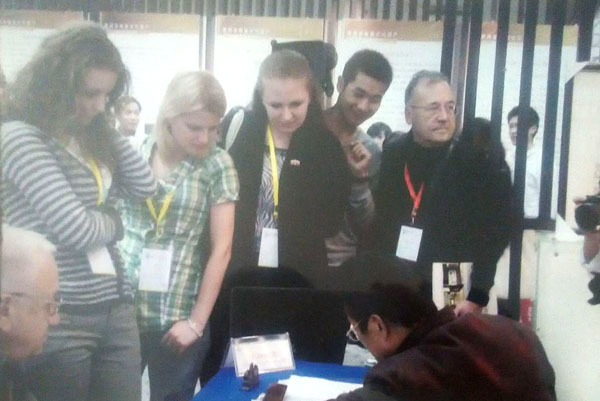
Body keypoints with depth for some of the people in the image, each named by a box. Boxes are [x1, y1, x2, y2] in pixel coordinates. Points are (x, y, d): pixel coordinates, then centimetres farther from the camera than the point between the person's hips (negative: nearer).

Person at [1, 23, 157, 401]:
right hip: (58, 318, -7)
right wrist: (114, 221, 2)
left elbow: (146, 186, 7)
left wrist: (105, 129, 4)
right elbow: (77, 229, -19)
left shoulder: (90, 136, 13)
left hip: (116, 309, 7)